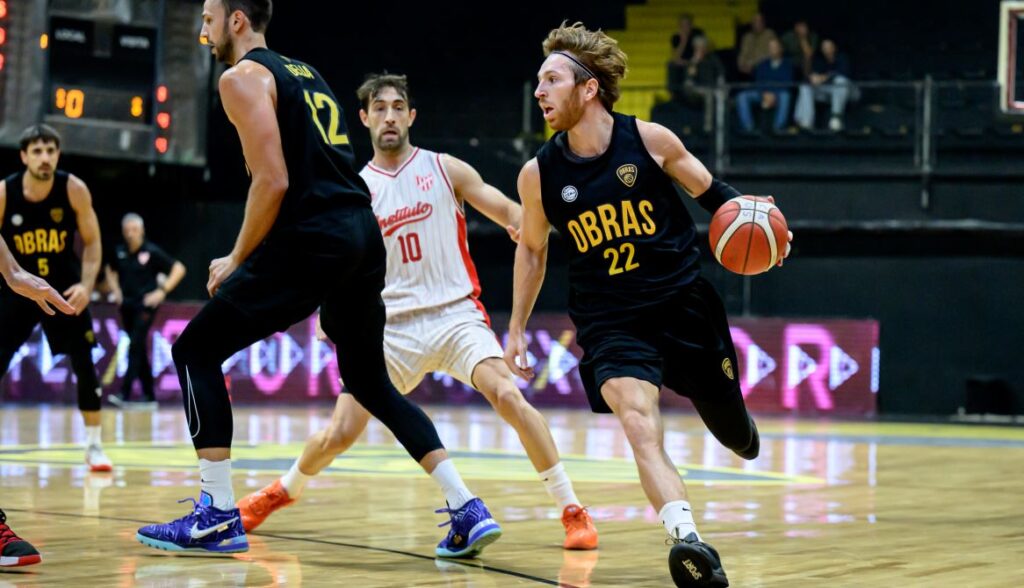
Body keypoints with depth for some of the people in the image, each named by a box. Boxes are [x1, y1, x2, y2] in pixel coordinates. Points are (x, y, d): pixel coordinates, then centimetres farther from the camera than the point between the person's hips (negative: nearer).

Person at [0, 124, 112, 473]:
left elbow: (92, 242, -3)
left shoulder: (74, 190, -14)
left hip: (64, 287, 0)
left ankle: (94, 445, 5)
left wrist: (86, 284, -16)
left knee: (84, 364, -6)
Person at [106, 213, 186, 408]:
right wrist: (116, 290, 11)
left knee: (136, 347, -14)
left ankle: (125, 394, -20)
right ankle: (149, 396, 14)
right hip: (127, 305, 6)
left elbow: (179, 269, -6)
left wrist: (162, 291, -11)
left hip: (145, 306, -5)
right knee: (138, 350, 8)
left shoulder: (152, 252, -8)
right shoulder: (119, 252, 5)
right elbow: (111, 271, 27)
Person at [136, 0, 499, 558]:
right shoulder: (304, 73, 25)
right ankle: (468, 511, 12)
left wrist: (237, 261, -2)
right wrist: (253, 261, 27)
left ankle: (217, 516, -2)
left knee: (195, 351, 3)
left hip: (313, 240, -9)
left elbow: (274, 181, -13)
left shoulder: (242, 77, -2)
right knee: (370, 382, 22)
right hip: (364, 233, 9)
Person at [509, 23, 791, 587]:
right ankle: (688, 539, -39)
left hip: (684, 305, 1)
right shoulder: (538, 174, -5)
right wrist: (516, 329, 12)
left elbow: (710, 192, 4)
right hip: (610, 323, -1)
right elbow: (532, 249, 12)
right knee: (640, 424, -27)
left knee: (730, 426, 16)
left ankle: (736, 429, 56)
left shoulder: (649, 139, -10)